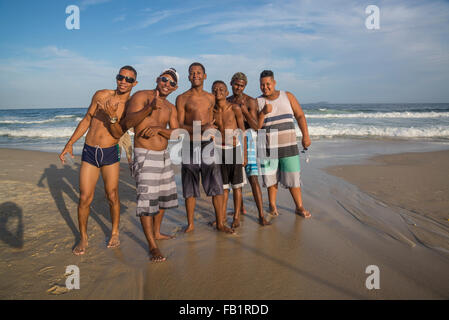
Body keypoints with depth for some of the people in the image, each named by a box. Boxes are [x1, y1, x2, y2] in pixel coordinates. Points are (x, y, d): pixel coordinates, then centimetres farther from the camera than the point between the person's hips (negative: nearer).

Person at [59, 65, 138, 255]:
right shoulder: (101, 95, 2)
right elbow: (86, 121, 10)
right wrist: (70, 143, 6)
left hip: (110, 153, -1)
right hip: (89, 152, 1)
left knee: (112, 197, 4)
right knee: (85, 198, 2)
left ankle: (114, 233, 27)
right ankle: (83, 238, 21)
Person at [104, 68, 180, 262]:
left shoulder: (170, 108, 12)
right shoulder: (140, 96, -7)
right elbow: (128, 123, -22)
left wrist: (158, 129, -18)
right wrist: (150, 108, -37)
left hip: (164, 156, 8)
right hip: (145, 156, -8)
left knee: (163, 195, 17)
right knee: (146, 198, -10)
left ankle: (156, 233, 35)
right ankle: (152, 246, -3)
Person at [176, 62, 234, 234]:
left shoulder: (210, 98, 14)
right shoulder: (182, 98, 1)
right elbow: (179, 125, -6)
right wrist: (201, 129, -20)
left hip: (208, 144, 3)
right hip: (190, 146, -3)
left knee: (217, 186, 1)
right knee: (190, 188, 4)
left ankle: (220, 223, 12)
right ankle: (190, 224, 18)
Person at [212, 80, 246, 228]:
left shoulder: (235, 108, -8)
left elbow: (242, 132, -4)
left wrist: (244, 155, -6)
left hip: (234, 149, -3)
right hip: (219, 150, 3)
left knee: (236, 185, 6)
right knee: (223, 185, 11)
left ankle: (236, 216, 17)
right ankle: (223, 214, 24)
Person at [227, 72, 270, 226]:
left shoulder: (250, 101, -4)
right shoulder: (226, 101, 12)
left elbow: (255, 126, -10)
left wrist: (245, 111, -22)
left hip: (247, 139, -5)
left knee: (253, 177, -12)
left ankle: (261, 216, -11)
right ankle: (240, 207, 29)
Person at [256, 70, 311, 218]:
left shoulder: (287, 96, 5)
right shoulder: (258, 102, 1)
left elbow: (300, 116, 7)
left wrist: (305, 136, 0)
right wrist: (263, 113, -19)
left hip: (289, 146, 0)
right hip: (269, 147, 0)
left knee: (293, 177, 2)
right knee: (271, 177, 8)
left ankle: (299, 207, 16)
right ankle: (272, 206, 23)